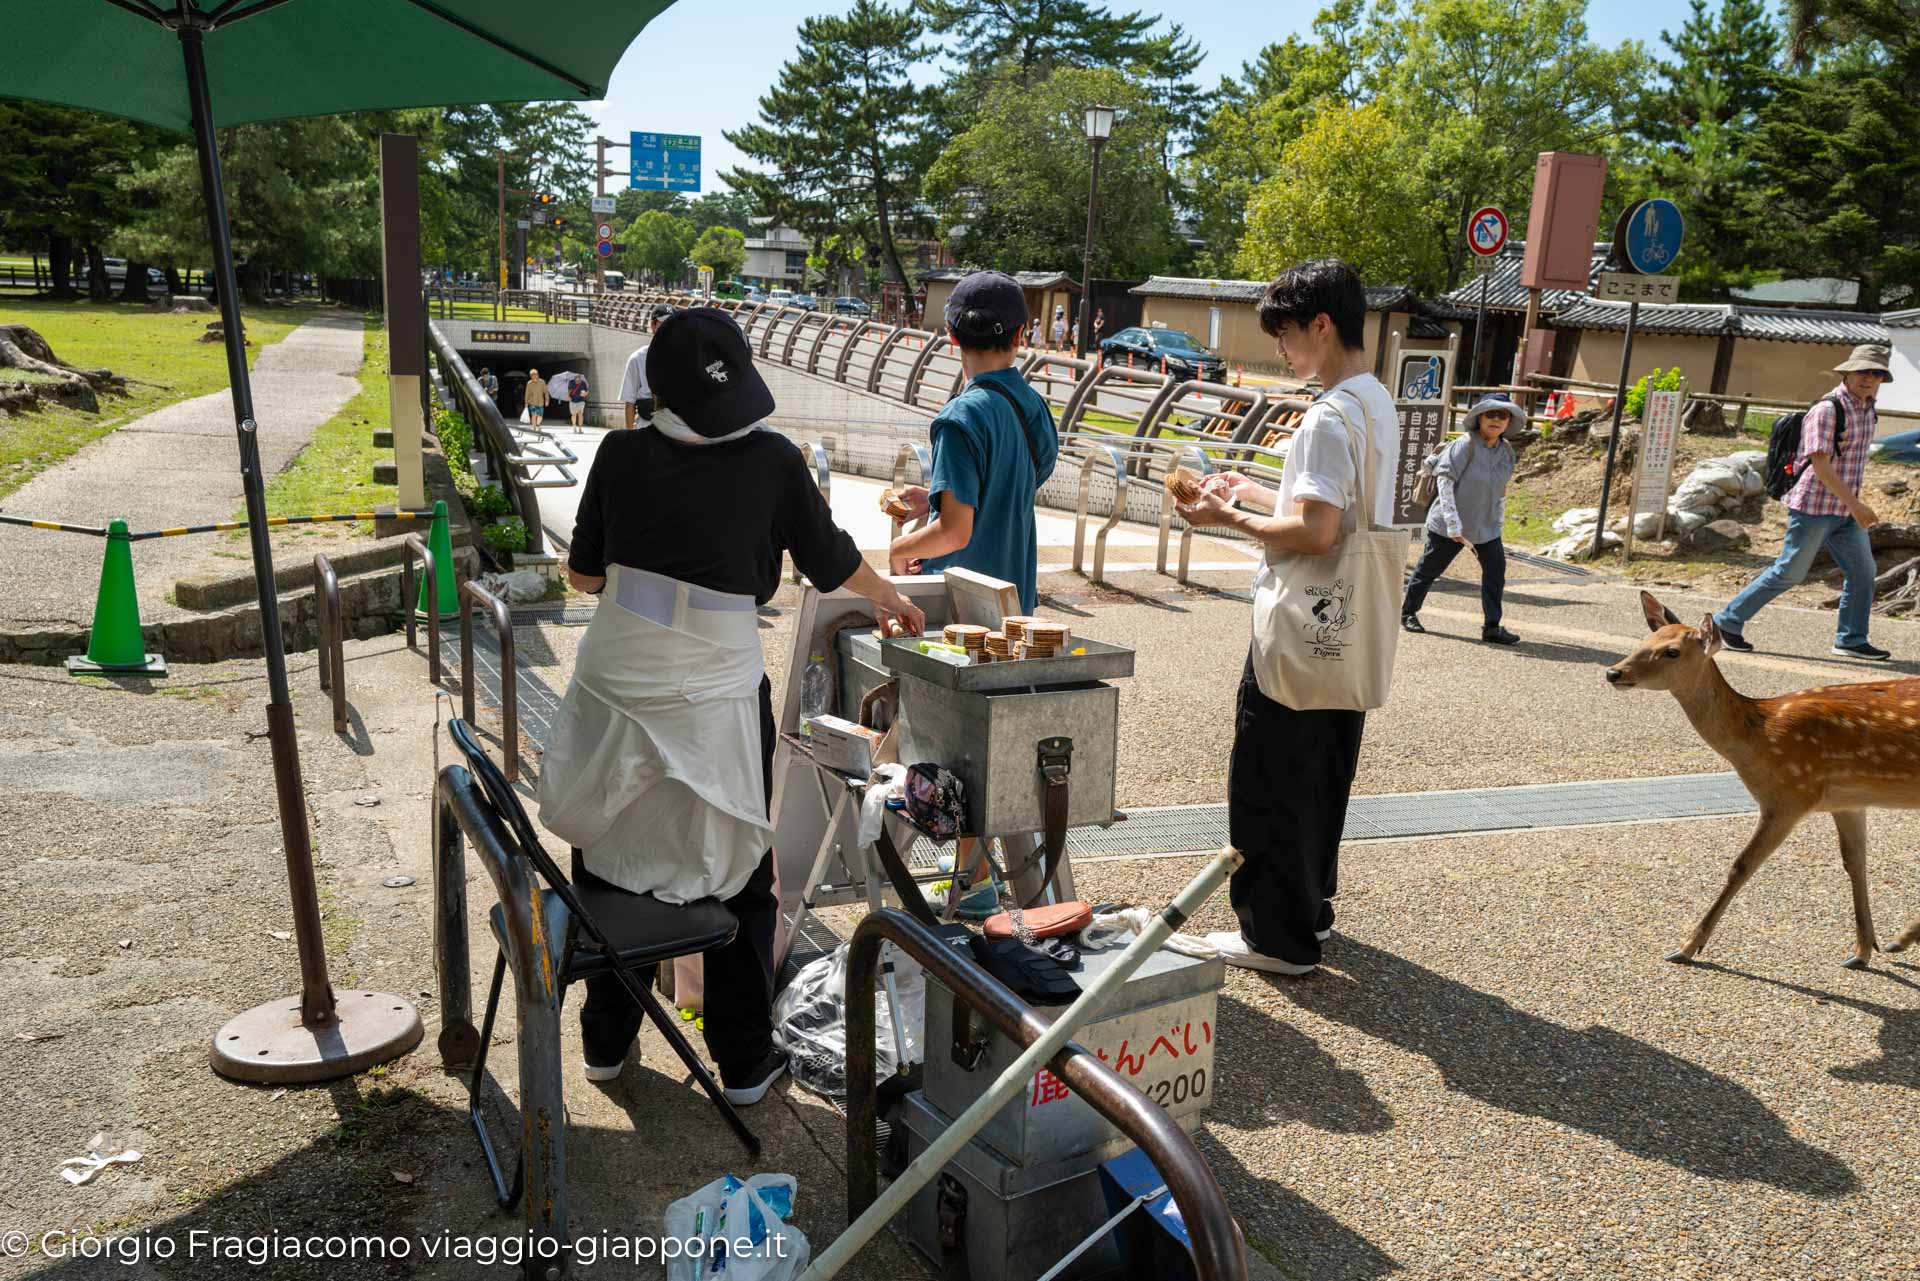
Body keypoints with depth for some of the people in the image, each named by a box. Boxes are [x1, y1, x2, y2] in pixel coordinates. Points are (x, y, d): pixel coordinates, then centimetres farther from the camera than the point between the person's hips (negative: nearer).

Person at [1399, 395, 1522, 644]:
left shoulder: (1506, 451, 4)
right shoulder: (1465, 445, -17)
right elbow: (1445, 481, -20)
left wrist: (1500, 519, 15)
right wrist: (1453, 523, -24)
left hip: (1487, 525, 6)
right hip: (1450, 524, -6)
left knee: (1496, 570, -5)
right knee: (1430, 568, 7)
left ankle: (1492, 627, -1)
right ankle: (1408, 612, 26)